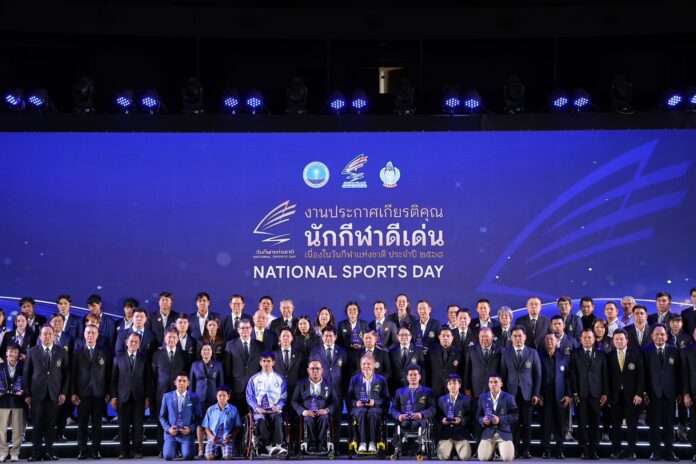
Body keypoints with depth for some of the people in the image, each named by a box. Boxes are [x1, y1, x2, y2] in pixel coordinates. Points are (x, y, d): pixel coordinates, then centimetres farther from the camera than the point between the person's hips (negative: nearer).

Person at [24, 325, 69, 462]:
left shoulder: (61, 352, 8)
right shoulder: (32, 352, 7)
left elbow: (66, 373, 8)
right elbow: (26, 374, 6)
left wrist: (63, 392, 0)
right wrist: (27, 394, 0)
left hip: (54, 394, 1)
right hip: (37, 394, 0)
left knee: (51, 425, 1)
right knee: (37, 425, -1)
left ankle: (49, 451, 7)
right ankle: (36, 453, 5)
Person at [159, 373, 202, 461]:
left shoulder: (194, 397, 3)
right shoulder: (167, 396, 7)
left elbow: (198, 417, 6)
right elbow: (162, 416, 10)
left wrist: (190, 429, -10)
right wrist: (168, 429, -6)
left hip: (187, 434, -1)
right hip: (171, 433, 1)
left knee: (187, 456, -22)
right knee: (168, 456, -19)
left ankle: (183, 448, 14)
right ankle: (175, 448, 16)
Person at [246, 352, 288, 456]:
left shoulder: (280, 379, 16)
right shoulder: (254, 379, 16)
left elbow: (283, 397, 12)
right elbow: (249, 397, 10)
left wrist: (278, 406, -9)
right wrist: (256, 407, -9)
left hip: (274, 410, 0)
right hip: (259, 410, 0)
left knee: (277, 419, -35)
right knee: (262, 420, -35)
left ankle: (278, 446, -47)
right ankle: (269, 447, -41)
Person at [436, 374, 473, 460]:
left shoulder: (467, 399, 8)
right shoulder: (441, 399, 14)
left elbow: (471, 416, 2)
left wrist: (461, 420, -14)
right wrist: (441, 420, -9)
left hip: (461, 433, -1)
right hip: (445, 433, 1)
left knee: (464, 457, -17)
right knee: (443, 457, -17)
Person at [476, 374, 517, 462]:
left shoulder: (509, 398, 1)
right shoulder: (482, 398, 9)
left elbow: (514, 416, -4)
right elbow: (478, 416, 9)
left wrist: (500, 419, -17)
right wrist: (483, 420, -13)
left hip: (504, 433, -2)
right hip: (488, 433, 2)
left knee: (507, 457, -21)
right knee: (483, 457, -17)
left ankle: (500, 448, 17)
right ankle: (493, 449, 19)